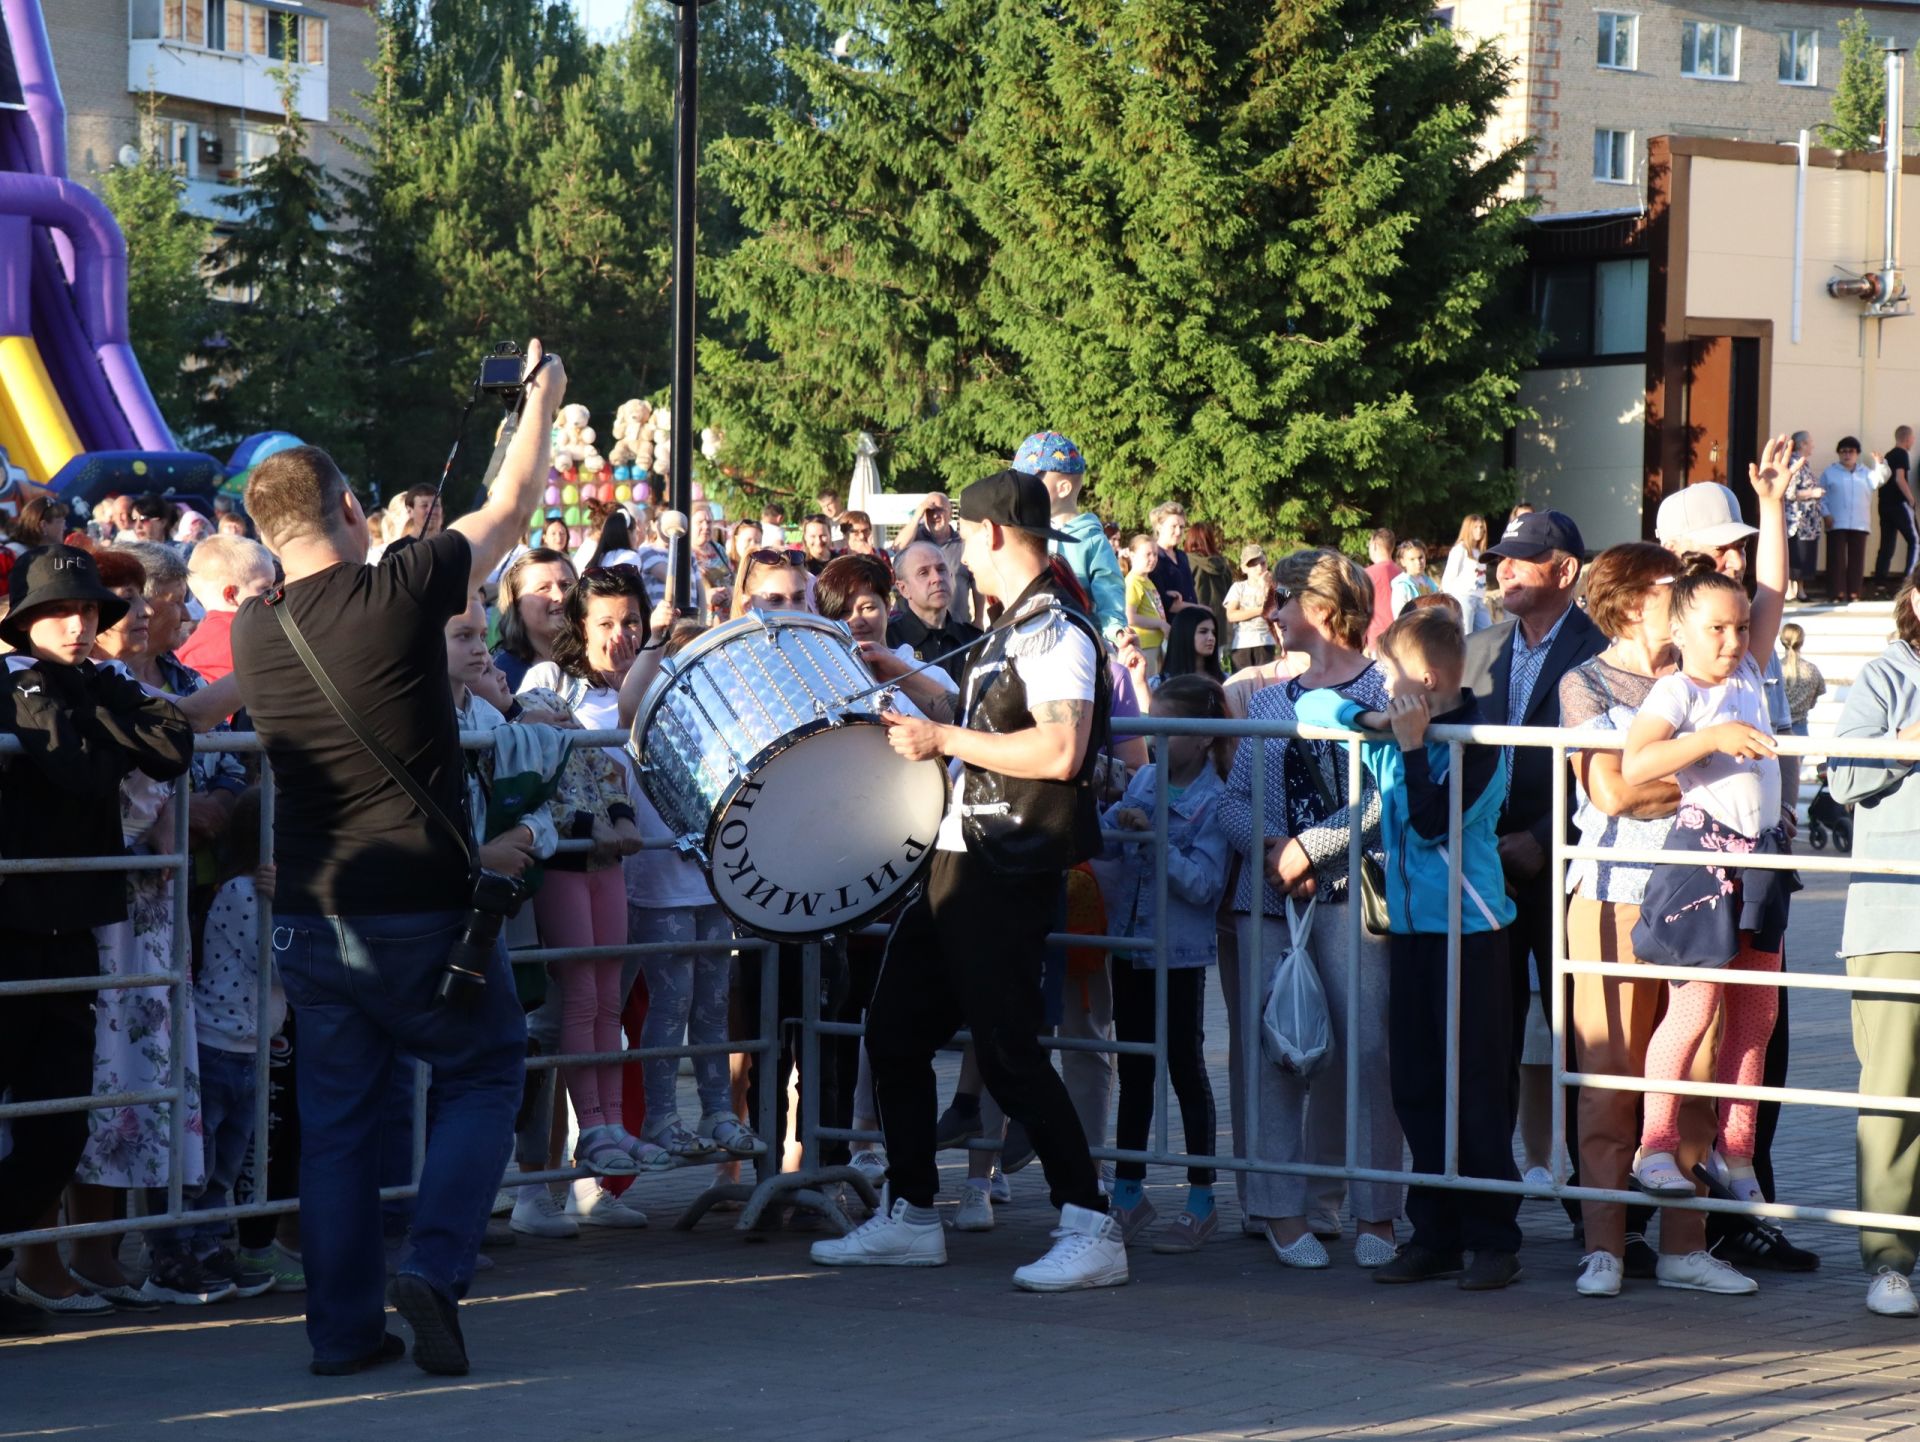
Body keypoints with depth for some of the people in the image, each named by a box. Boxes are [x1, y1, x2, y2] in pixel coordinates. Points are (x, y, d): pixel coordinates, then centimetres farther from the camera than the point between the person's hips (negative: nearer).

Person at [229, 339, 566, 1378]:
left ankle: (343, 1327, 10)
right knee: (483, 1077, 13)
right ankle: (435, 1263, -4)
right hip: (421, 907, -4)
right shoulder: (400, 593, -12)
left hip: (310, 918, 4)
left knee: (336, 1116, 10)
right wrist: (542, 395, 18)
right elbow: (511, 506, 2)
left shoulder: (254, 632, 2)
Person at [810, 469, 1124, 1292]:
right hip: (962, 859, 10)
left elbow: (1059, 751, -26)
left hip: (1010, 874, -10)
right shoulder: (1012, 631, 17)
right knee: (895, 1031, 13)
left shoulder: (1056, 631, -14)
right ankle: (910, 1218, 20)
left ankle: (1092, 1230, -6)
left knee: (1006, 1052, -10)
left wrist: (944, 740, -21)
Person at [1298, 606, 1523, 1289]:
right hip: (1410, 926, 7)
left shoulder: (1479, 745, -10)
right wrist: (1369, 720, -2)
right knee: (1415, 1086, 9)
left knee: (1477, 1086, -5)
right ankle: (1435, 1236, 15)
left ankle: (1495, 1239, 0)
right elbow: (1312, 706, 14)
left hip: (1470, 930, -7)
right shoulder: (1391, 739, 9)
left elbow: (1433, 822, -18)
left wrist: (1413, 745, -16)